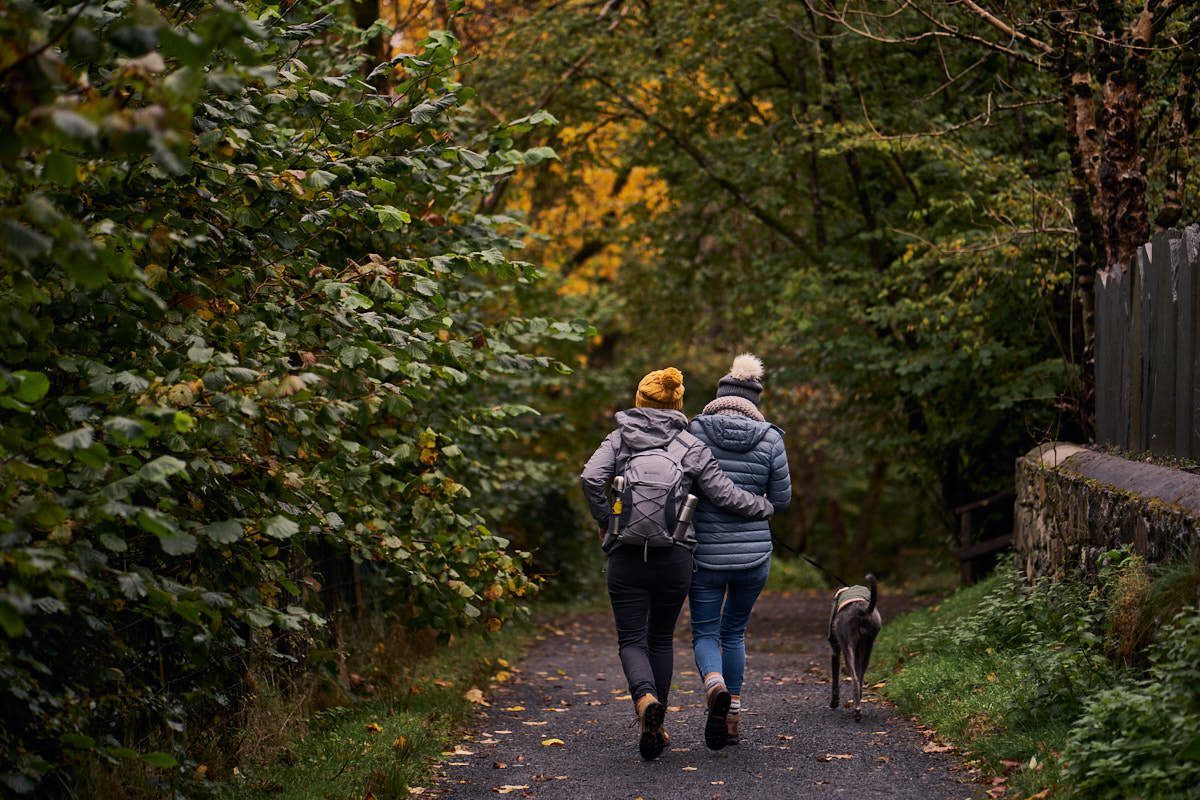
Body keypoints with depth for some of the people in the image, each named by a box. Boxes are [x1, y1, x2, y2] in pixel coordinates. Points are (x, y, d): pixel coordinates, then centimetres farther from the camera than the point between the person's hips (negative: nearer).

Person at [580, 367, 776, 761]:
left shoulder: (619, 439, 3)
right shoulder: (691, 447, 2)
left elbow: (591, 478, -12)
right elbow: (725, 494, -2)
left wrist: (605, 522, 2)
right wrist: (766, 507, 16)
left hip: (626, 556, -1)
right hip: (675, 557, 1)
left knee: (632, 640, 4)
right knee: (661, 639, 18)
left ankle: (645, 699, -26)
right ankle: (656, 725, 19)